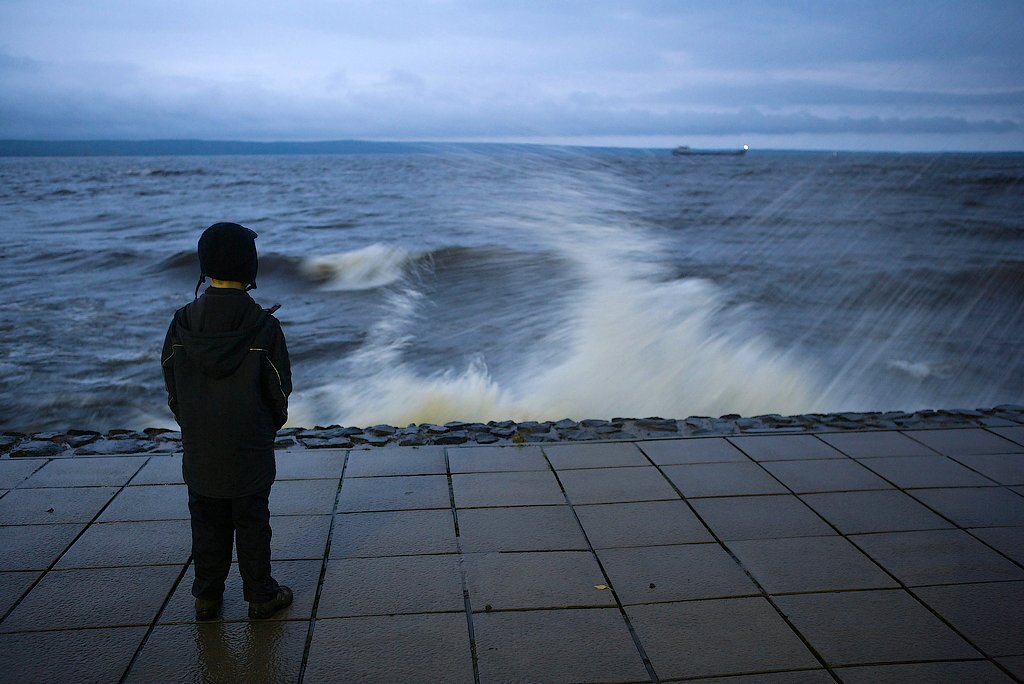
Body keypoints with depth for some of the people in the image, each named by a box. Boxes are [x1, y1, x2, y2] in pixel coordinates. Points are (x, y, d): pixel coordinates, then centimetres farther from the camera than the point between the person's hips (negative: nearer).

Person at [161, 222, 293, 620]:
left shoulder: (183, 322, -8)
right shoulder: (263, 326, -17)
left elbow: (172, 387, 1)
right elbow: (279, 389, -9)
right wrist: (272, 424, 12)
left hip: (199, 450, 3)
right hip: (250, 452, -3)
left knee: (207, 524, 16)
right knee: (252, 524, 11)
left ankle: (207, 598, 28)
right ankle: (260, 597, 23)